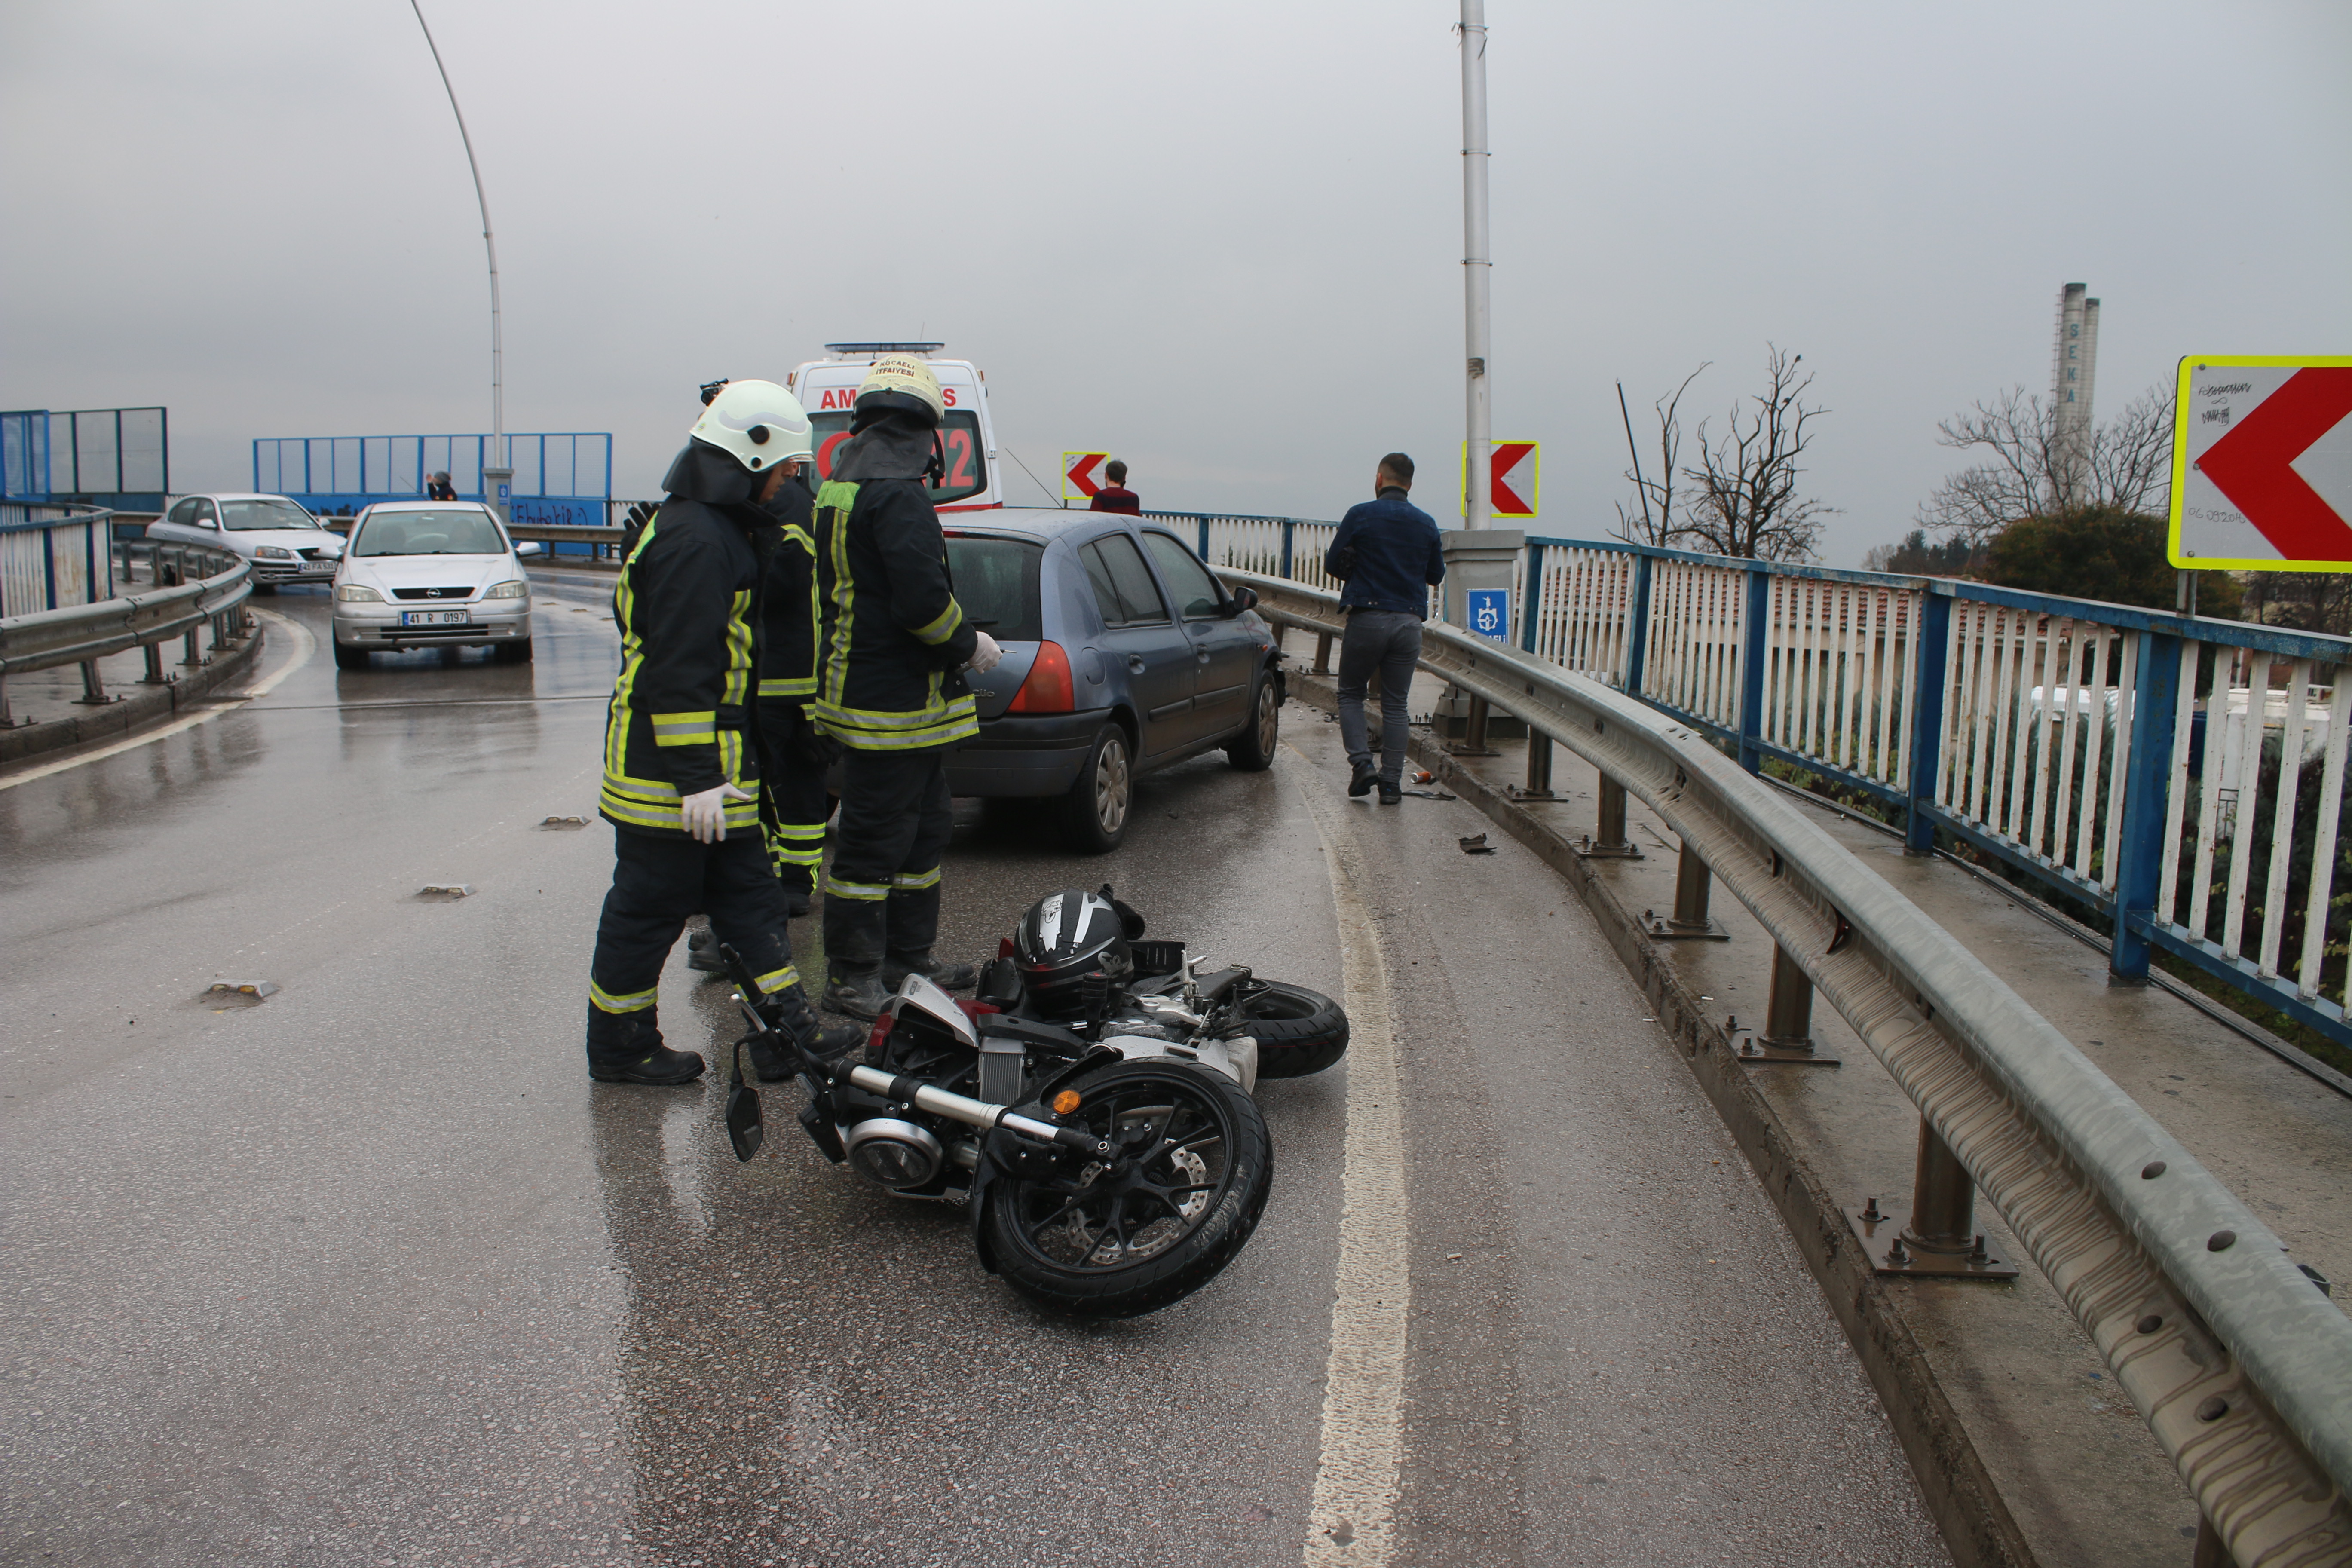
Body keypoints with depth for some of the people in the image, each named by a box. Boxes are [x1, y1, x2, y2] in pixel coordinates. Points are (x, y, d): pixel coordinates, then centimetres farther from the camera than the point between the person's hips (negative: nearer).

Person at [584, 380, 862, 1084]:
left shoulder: (713, 527, 15)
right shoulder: (694, 543, -19)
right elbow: (679, 669, -24)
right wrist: (698, 777, -25)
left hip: (711, 762, 11)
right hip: (672, 766, -11)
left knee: (749, 897, 12)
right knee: (650, 907, 2)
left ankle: (786, 1030, 18)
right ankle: (619, 1046, 16)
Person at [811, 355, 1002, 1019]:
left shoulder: (840, 490, 15)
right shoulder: (898, 497, -18)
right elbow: (923, 599, -26)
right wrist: (969, 645, -9)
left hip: (858, 684, 10)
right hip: (895, 703, -10)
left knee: (923, 832, 19)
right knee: (874, 843, -3)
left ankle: (908, 958, 28)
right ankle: (853, 978, 6)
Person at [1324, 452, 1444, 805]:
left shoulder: (1360, 515, -5)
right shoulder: (1426, 524, 5)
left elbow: (1332, 563, 1)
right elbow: (1436, 575, 15)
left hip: (1367, 617, -3)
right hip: (1409, 623, 3)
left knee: (1350, 694, 13)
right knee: (1395, 704, 9)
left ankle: (1362, 763, -4)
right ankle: (1391, 782, 6)